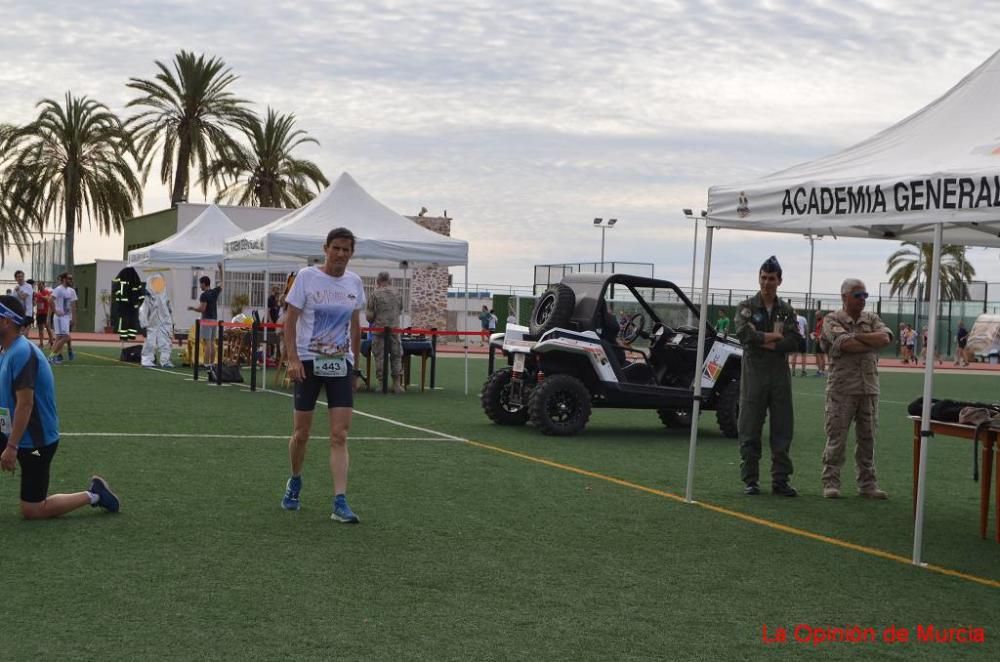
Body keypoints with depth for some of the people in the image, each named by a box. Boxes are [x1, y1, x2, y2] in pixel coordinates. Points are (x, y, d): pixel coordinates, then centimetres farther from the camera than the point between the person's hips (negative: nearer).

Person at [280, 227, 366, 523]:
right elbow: (290, 319, -5)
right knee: (301, 433, 5)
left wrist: (355, 365, 16)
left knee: (340, 437, -6)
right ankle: (294, 482, 32)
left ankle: (340, 503, -9)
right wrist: (292, 358, -15)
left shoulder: (354, 282, 7)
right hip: (308, 362, -2)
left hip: (341, 365, 2)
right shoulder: (306, 277, -5)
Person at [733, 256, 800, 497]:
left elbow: (793, 342, -3)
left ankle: (780, 479, 9)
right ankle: (750, 480, 7)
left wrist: (762, 340, -11)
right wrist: (774, 336, -8)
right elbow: (743, 334, -14)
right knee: (750, 429, 0)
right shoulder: (747, 307, 3)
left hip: (780, 375, 3)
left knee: (782, 429, 3)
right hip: (753, 373, -3)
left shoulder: (787, 311, 11)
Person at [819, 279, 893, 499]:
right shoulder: (833, 320, -1)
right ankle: (830, 483, 5)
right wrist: (873, 343, -7)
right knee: (836, 438, -2)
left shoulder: (871, 319, 13)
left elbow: (886, 337, -6)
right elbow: (845, 343, -18)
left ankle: (867, 484, 15)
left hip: (869, 388, 5)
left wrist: (858, 336, -12)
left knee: (867, 438, 8)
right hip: (842, 388, -5)